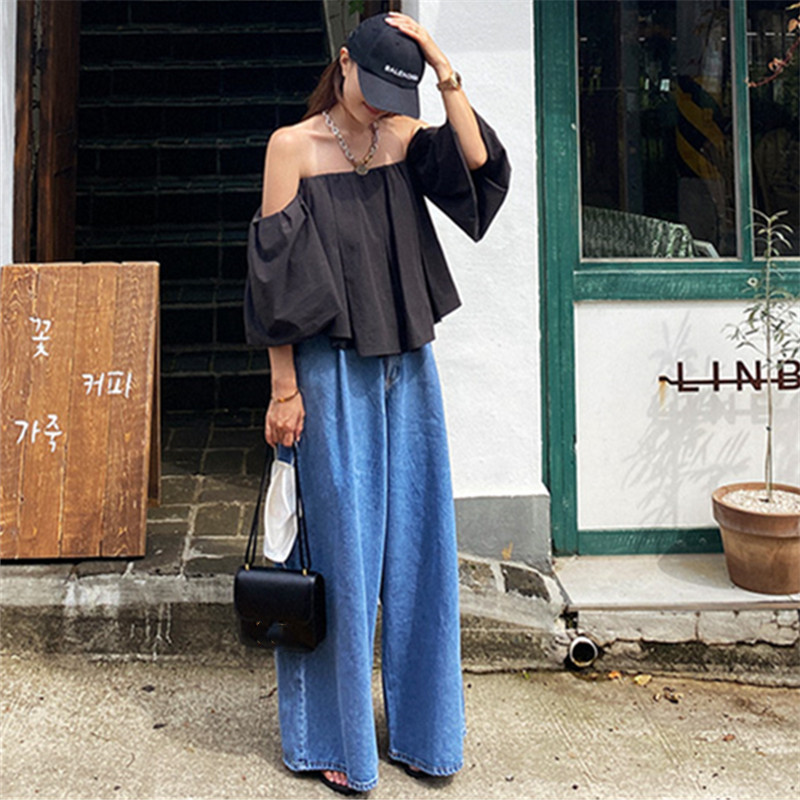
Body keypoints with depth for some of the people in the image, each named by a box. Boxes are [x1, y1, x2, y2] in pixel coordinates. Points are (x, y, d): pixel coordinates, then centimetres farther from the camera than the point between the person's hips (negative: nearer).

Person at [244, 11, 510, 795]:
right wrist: (283, 387, -11)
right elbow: (275, 273, -7)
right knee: (342, 548, 1)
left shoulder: (407, 138, 8)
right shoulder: (293, 145, -3)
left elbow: (479, 159, -12)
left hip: (406, 368, 4)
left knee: (415, 544, 9)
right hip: (331, 370, -4)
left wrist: (443, 67, -11)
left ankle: (419, 729, 24)